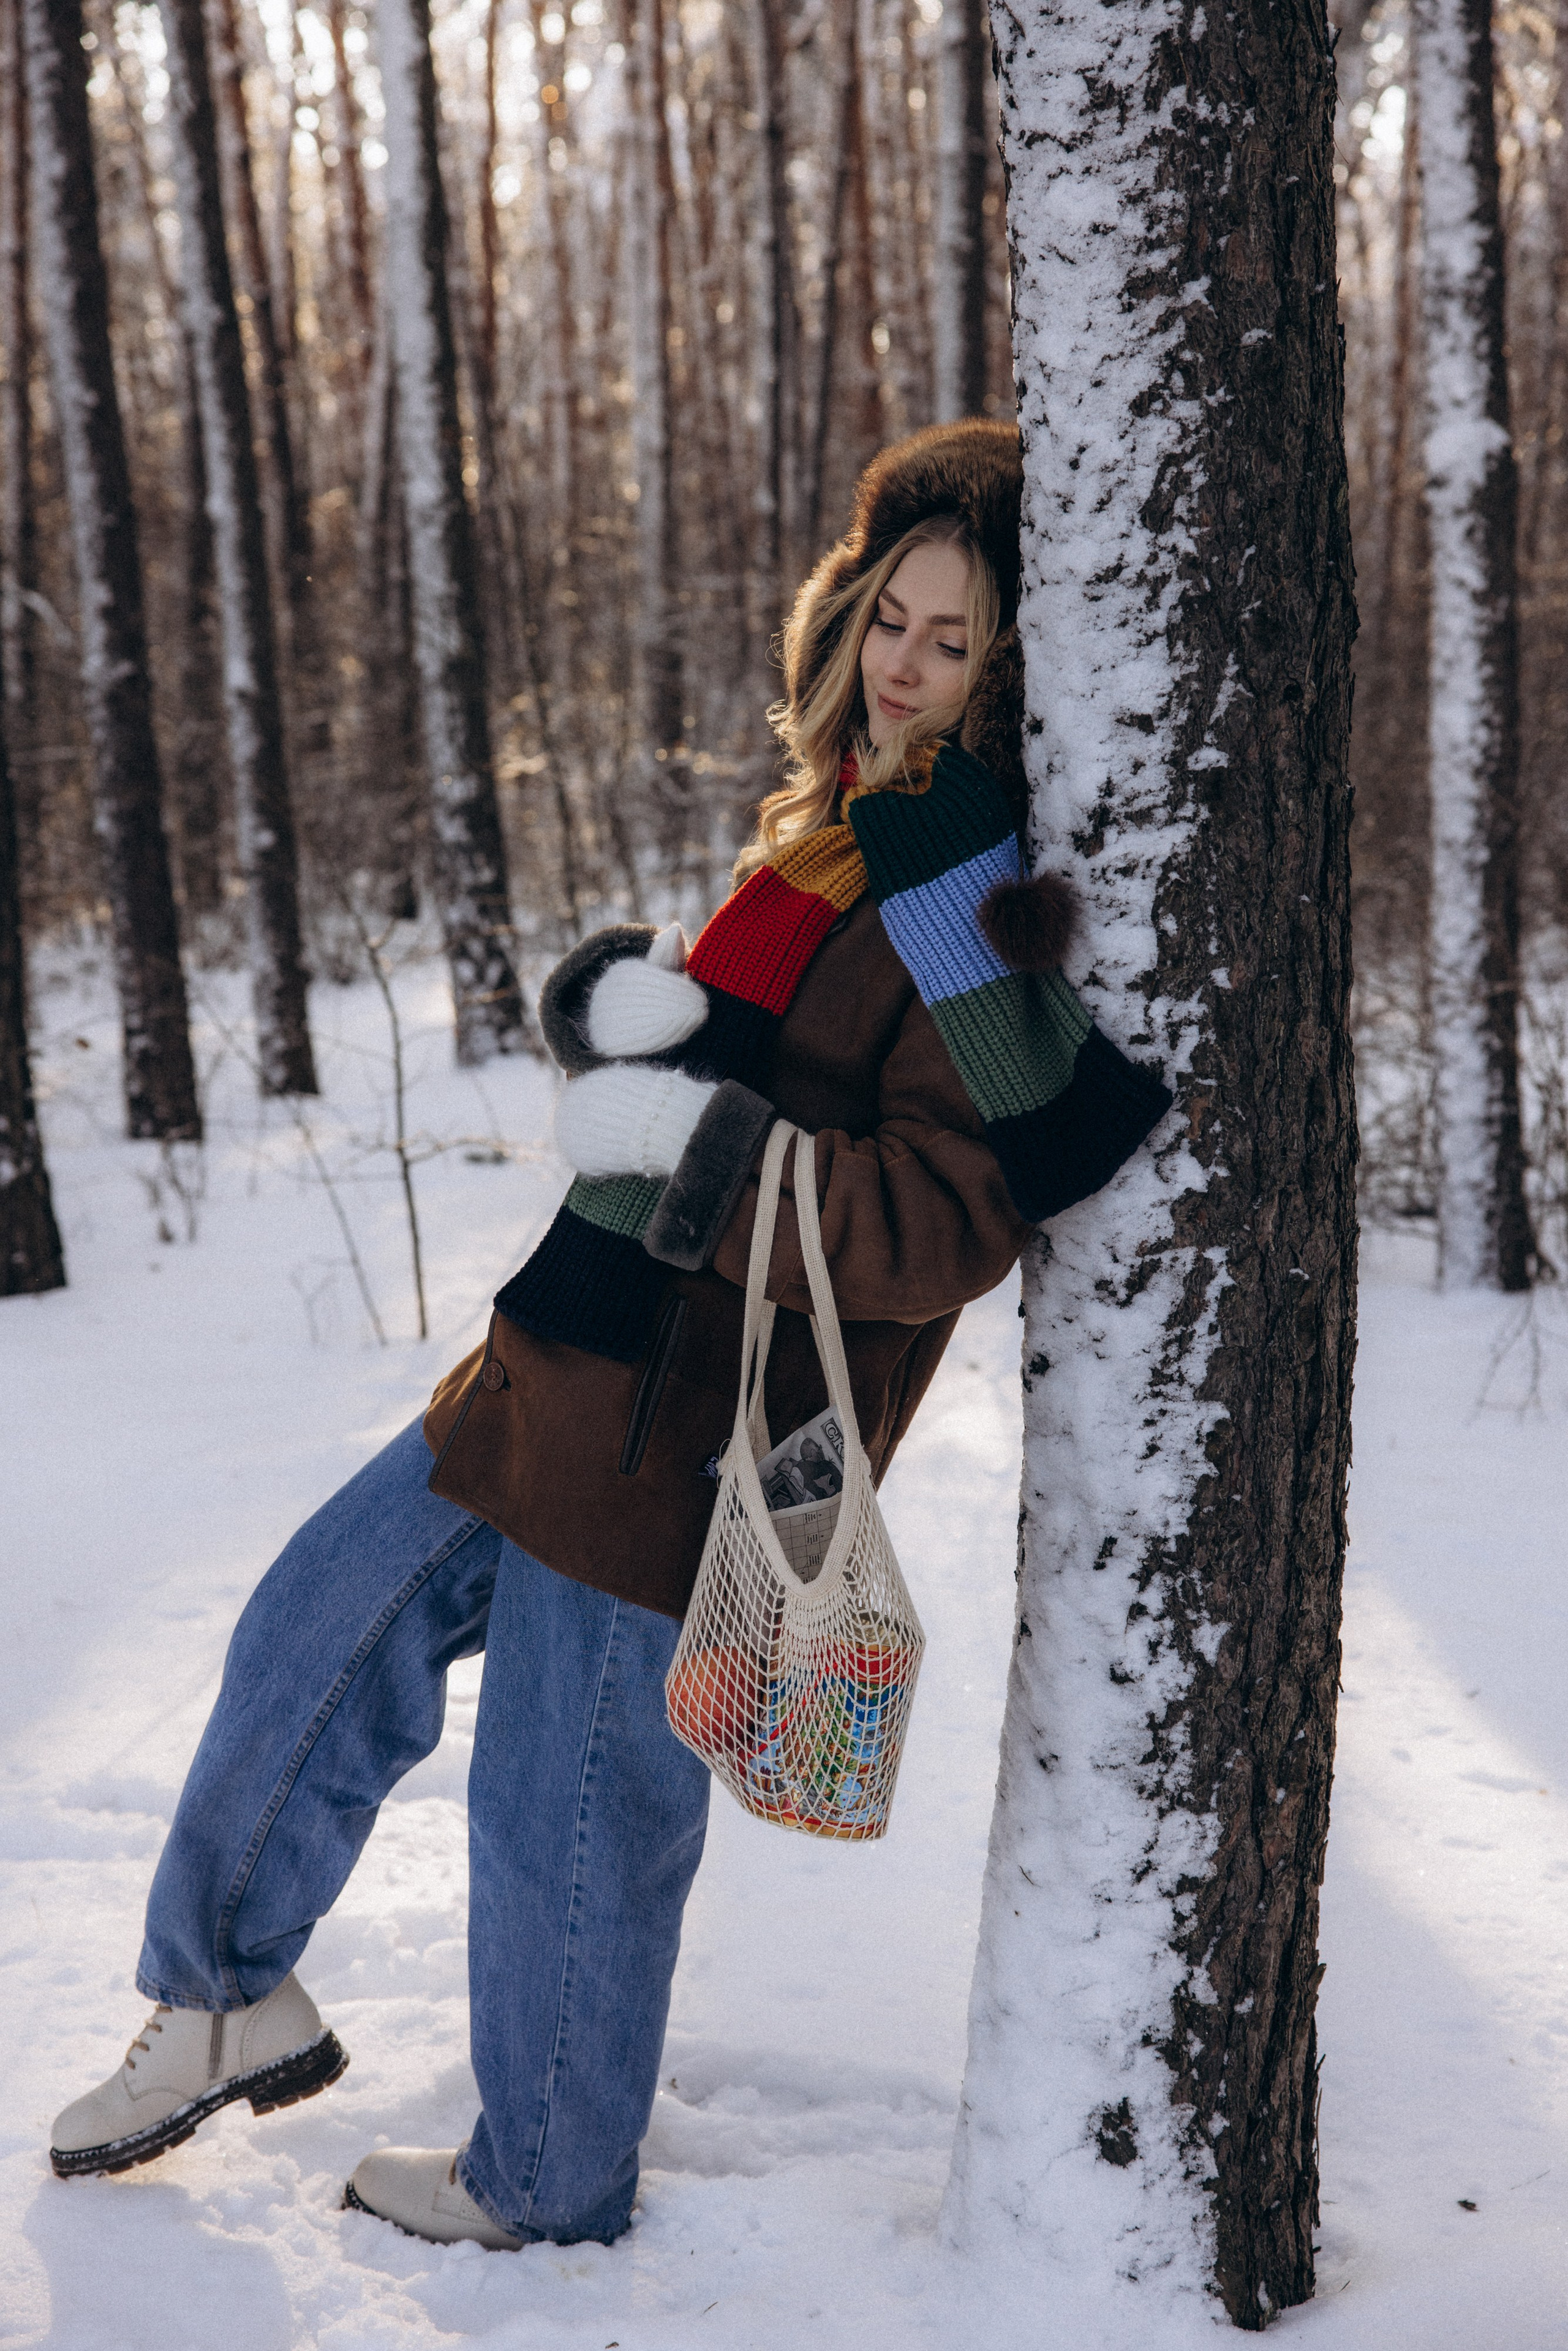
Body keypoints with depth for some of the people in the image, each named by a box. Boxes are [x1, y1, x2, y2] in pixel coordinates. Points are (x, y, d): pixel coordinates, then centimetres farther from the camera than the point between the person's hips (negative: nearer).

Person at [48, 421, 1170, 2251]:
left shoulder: (1005, 915, -17)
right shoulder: (835, 823, 11)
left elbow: (945, 1228, -24)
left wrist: (694, 1137, -26)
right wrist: (617, 994, -8)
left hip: (685, 1441, -9)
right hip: (570, 1366, 9)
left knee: (568, 1823, 7)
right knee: (317, 1633, 19)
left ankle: (544, 2187, 32)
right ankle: (232, 2000, 39)